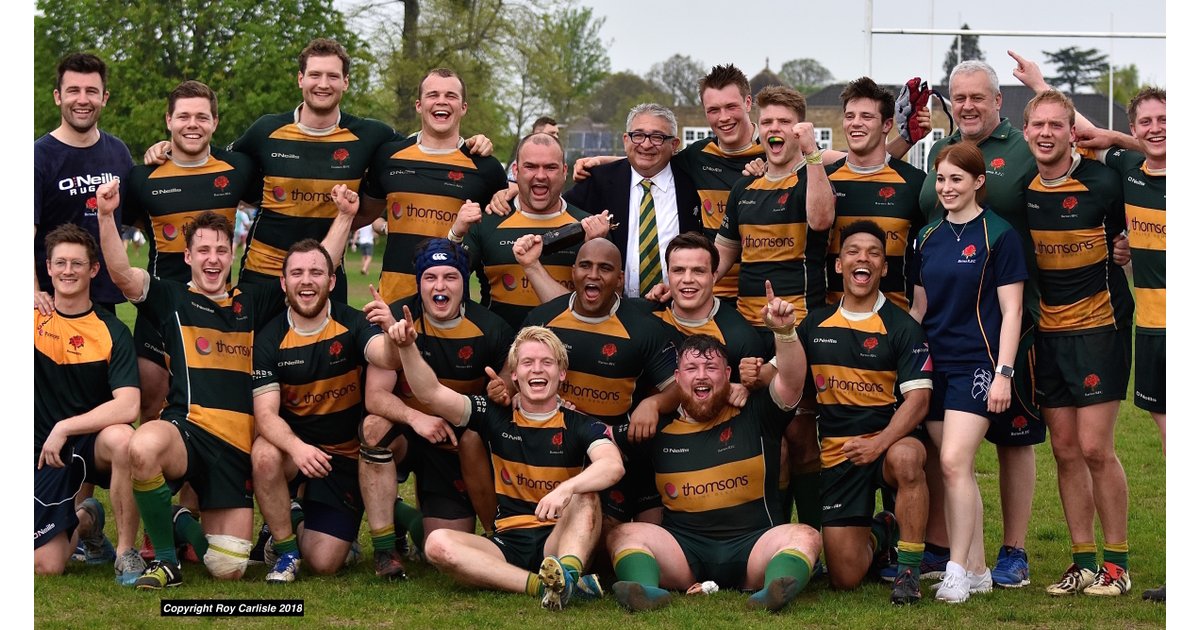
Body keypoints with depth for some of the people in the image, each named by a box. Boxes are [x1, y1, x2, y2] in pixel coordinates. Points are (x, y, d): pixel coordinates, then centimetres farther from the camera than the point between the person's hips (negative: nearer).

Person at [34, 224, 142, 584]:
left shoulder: (113, 332, -8)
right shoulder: (34, 318, -1)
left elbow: (127, 406, -20)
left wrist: (64, 427, -23)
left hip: (94, 444, -2)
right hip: (43, 451, 2)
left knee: (122, 438, -39)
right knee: (45, 566, -9)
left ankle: (126, 551, -19)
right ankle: (83, 522, 29)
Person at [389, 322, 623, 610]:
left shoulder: (580, 425, 2)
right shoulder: (497, 417, 11)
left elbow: (613, 465, -19)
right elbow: (430, 393, 2)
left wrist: (566, 489, -38)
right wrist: (407, 346, -15)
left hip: (559, 542, -2)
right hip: (508, 542, 2)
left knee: (584, 495, -29)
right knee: (438, 543, -25)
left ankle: (568, 572, -55)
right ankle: (550, 585, -40)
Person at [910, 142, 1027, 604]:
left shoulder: (999, 235, -4)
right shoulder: (928, 236, 13)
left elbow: (1010, 310, -6)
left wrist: (1003, 372, -12)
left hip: (976, 362, -6)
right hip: (933, 364, 6)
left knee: (954, 462, -16)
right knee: (957, 471, 6)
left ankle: (958, 570, -11)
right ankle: (977, 570, 12)